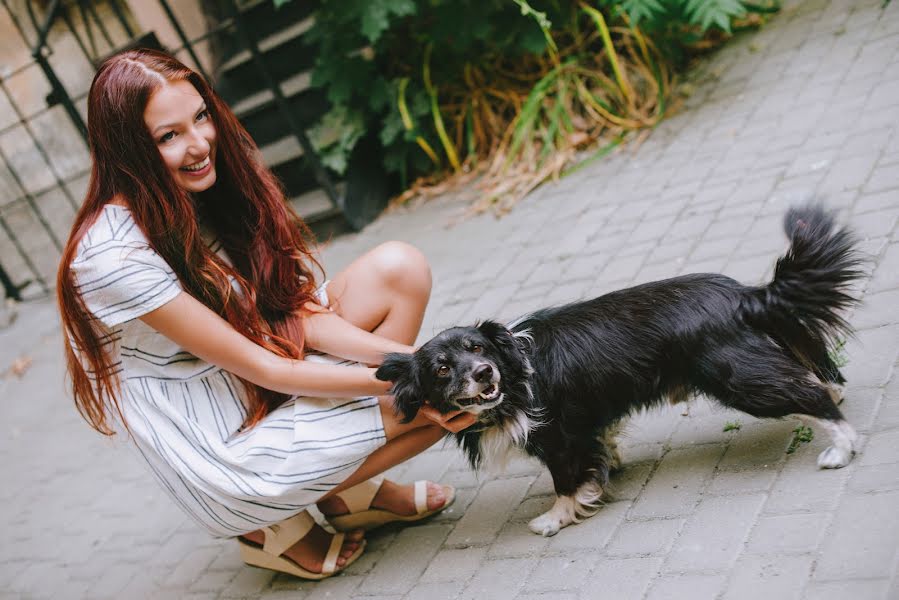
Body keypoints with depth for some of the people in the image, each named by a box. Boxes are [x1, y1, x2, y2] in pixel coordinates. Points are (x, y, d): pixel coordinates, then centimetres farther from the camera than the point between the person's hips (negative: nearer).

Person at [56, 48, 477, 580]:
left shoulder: (204, 193, -3)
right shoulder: (114, 255, -25)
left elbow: (301, 314, -4)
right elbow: (259, 367, -22)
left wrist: (411, 357, -18)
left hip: (277, 384, 8)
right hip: (223, 450, -7)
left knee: (400, 267, -7)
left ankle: (348, 489, 3)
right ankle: (276, 524, 4)